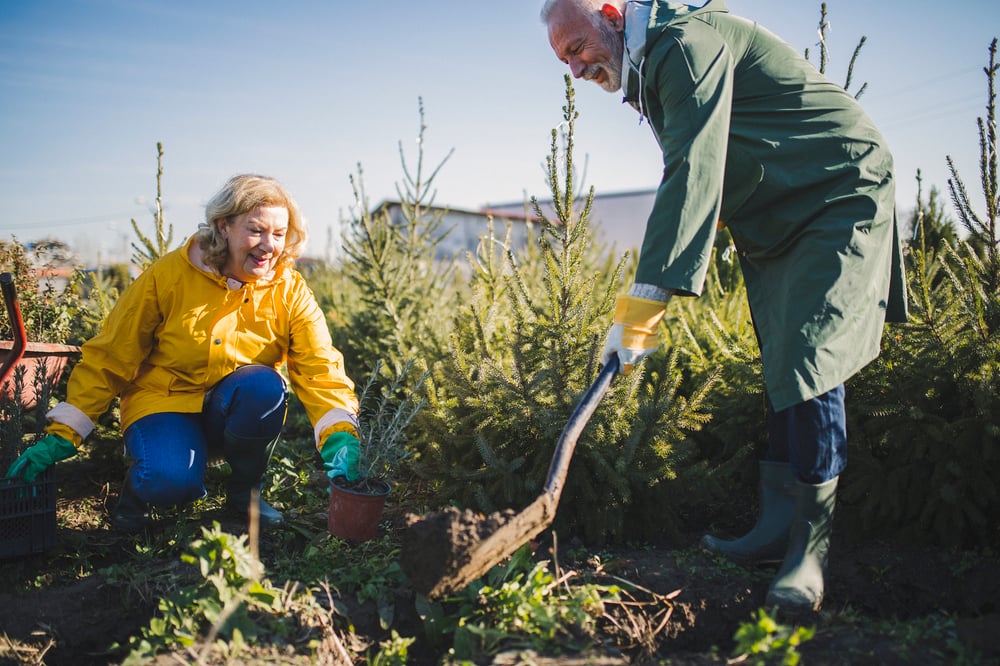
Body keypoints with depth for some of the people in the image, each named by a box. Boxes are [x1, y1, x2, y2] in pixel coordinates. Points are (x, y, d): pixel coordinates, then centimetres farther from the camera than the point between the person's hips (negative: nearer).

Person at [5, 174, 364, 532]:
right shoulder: (168, 276, -12)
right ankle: (141, 481, 6)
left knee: (265, 385, -32)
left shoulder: (290, 291, -8)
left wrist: (340, 438, -36)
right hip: (166, 401, -2)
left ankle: (245, 489, -6)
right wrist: (61, 435, -12)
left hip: (239, 413, 3)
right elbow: (107, 359, -7)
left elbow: (320, 367, -17)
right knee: (171, 482, -33)